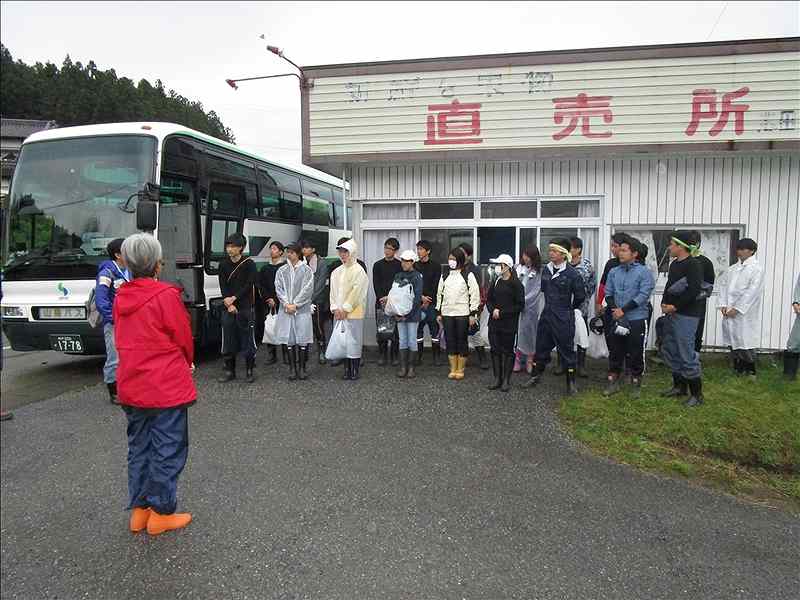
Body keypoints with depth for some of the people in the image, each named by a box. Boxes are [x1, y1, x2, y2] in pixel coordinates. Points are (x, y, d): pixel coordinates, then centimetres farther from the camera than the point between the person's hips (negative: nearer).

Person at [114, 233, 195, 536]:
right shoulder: (166, 295, -16)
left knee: (139, 447, 17)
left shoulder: (120, 297, 3)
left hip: (131, 387, 7)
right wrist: (188, 363, 13)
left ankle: (139, 510, 27)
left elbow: (122, 340, 11)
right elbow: (184, 338, -9)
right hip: (167, 386, -6)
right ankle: (161, 513, 15)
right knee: (168, 450, 6)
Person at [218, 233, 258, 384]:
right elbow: (223, 286, 3)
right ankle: (229, 371, 17)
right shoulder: (223, 264, 9)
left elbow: (249, 285, -8)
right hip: (228, 308, 4)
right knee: (228, 340, 7)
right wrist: (229, 304, -9)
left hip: (245, 307, -3)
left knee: (248, 339, -1)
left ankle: (250, 371, 9)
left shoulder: (249, 264, -1)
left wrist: (234, 298, -15)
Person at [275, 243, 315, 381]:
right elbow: (278, 288, 4)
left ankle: (302, 368, 8)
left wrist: (295, 304, -10)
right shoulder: (282, 271, 10)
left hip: (302, 309, -3)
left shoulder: (306, 270, 1)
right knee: (288, 340, 3)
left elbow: (307, 290, -6)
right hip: (286, 310, 3)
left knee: (303, 340, -2)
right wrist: (286, 304, -9)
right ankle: (293, 368, 10)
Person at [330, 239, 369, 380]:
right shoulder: (336, 272, 12)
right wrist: (335, 308, -2)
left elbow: (356, 292, -11)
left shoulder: (359, 270, -5)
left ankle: (355, 370, 7)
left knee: (354, 341, -3)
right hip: (339, 313, 5)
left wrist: (345, 309, -13)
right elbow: (333, 291, 10)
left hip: (353, 313, -5)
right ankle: (347, 369, 18)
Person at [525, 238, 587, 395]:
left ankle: (571, 382, 18)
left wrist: (569, 307, 7)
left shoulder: (571, 273, -14)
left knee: (566, 349, 4)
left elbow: (580, 296, -5)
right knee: (542, 346, 15)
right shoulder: (546, 269, 3)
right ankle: (536, 375, 31)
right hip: (547, 314, 6)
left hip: (564, 318, -5)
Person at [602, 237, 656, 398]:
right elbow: (608, 293, 7)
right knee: (615, 351, 10)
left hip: (637, 319, -4)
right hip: (617, 319, 4)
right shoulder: (614, 272, 8)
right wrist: (614, 310, -10)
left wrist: (623, 310, -16)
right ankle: (614, 382, 22)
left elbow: (643, 295, -14)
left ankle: (636, 383, 20)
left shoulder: (644, 272, -6)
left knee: (636, 353, 5)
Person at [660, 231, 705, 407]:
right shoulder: (674, 264, 14)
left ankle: (697, 394, 5)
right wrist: (664, 304, 4)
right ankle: (679, 386, 29)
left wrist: (675, 306, -16)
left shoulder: (693, 265, -12)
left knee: (686, 353, -6)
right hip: (671, 313, 9)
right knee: (669, 350, 15)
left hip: (686, 315, -9)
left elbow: (693, 291, -20)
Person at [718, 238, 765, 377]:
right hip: (729, 312, 6)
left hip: (745, 313, -6)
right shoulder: (733, 268, 15)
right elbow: (725, 286, 12)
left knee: (745, 341, -3)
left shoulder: (757, 268, -5)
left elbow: (752, 291, -12)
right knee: (732, 341, 9)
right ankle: (738, 369, 22)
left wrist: (737, 309, -15)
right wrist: (723, 305, -1)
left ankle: (750, 371, 12)